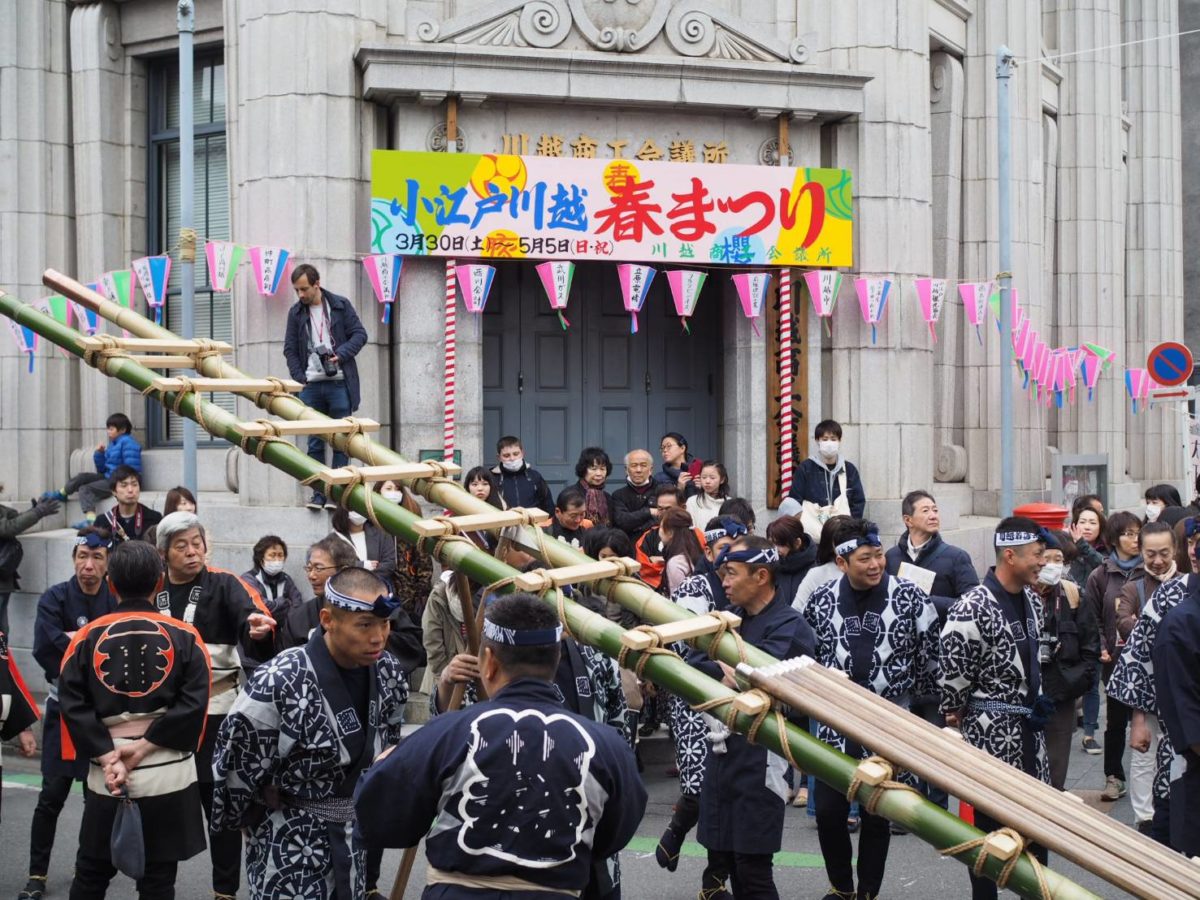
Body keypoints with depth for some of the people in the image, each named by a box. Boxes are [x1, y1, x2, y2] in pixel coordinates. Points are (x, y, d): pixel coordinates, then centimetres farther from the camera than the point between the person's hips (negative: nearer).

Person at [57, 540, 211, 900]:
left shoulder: (87, 637, 0)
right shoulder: (185, 637, -3)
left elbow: (73, 705, -8)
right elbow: (194, 704, -12)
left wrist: (108, 758, -11)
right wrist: (144, 747, -10)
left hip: (104, 775, 1)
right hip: (168, 773, -1)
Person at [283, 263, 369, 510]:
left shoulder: (341, 305, 2)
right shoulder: (296, 313, 9)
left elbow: (360, 334, 2)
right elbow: (290, 349, 11)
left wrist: (340, 354, -13)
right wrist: (299, 379, -1)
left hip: (339, 384, -2)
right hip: (311, 386, 2)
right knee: (315, 443, 3)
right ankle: (318, 494, 7)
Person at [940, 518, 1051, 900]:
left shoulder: (1031, 600, 6)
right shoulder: (973, 609, -22)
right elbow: (953, 673, -16)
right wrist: (955, 714, -3)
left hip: (1029, 727, 8)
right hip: (992, 731, -8)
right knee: (990, 825, 3)